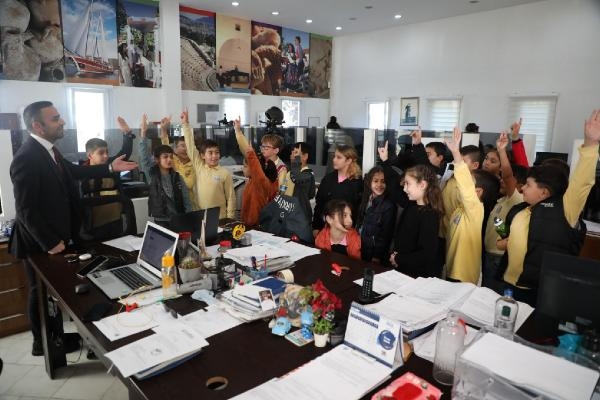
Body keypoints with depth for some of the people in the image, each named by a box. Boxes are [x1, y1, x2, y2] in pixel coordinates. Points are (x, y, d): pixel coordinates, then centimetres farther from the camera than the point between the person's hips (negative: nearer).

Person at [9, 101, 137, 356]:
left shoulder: (47, 149, 3)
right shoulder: (26, 158, -25)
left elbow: (73, 171, 17)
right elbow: (26, 209, -25)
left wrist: (110, 168, 13)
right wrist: (50, 242, -22)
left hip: (54, 236, 8)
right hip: (40, 241, -8)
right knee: (42, 292, 11)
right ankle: (43, 344, 31)